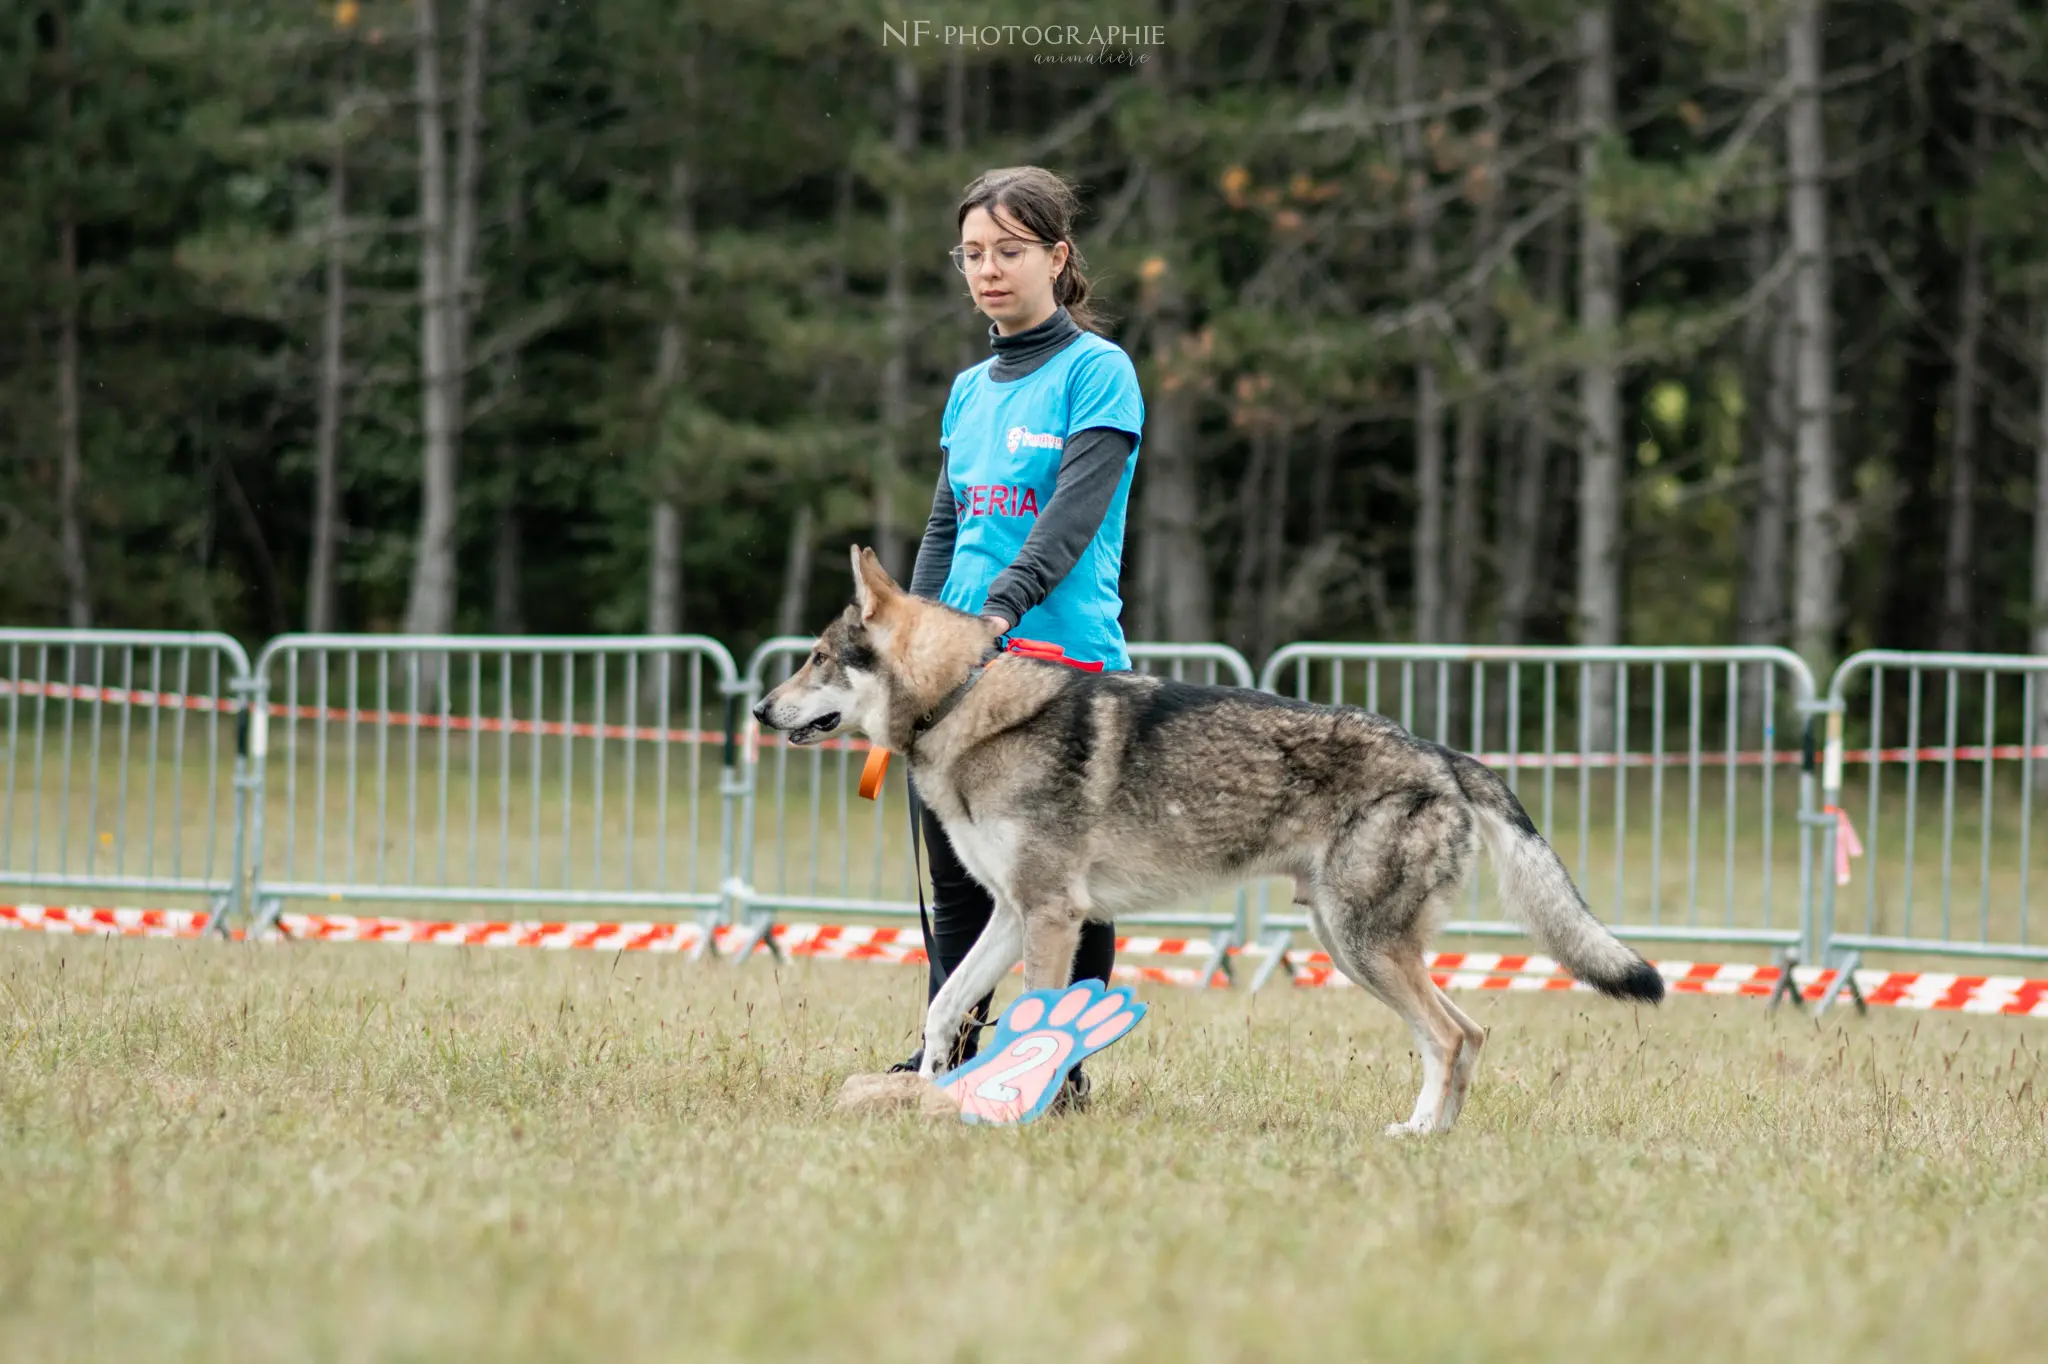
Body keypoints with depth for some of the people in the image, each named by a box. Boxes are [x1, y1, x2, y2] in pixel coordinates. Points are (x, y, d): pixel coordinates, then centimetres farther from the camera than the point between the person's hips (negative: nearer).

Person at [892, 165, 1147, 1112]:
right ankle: (947, 1053, 10)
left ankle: (1065, 1064, 3)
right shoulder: (971, 390, 17)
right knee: (953, 866, 5)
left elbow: (1074, 515, -15)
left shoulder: (1096, 370, -4)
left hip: (1065, 660, -6)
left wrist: (1000, 609, -27)